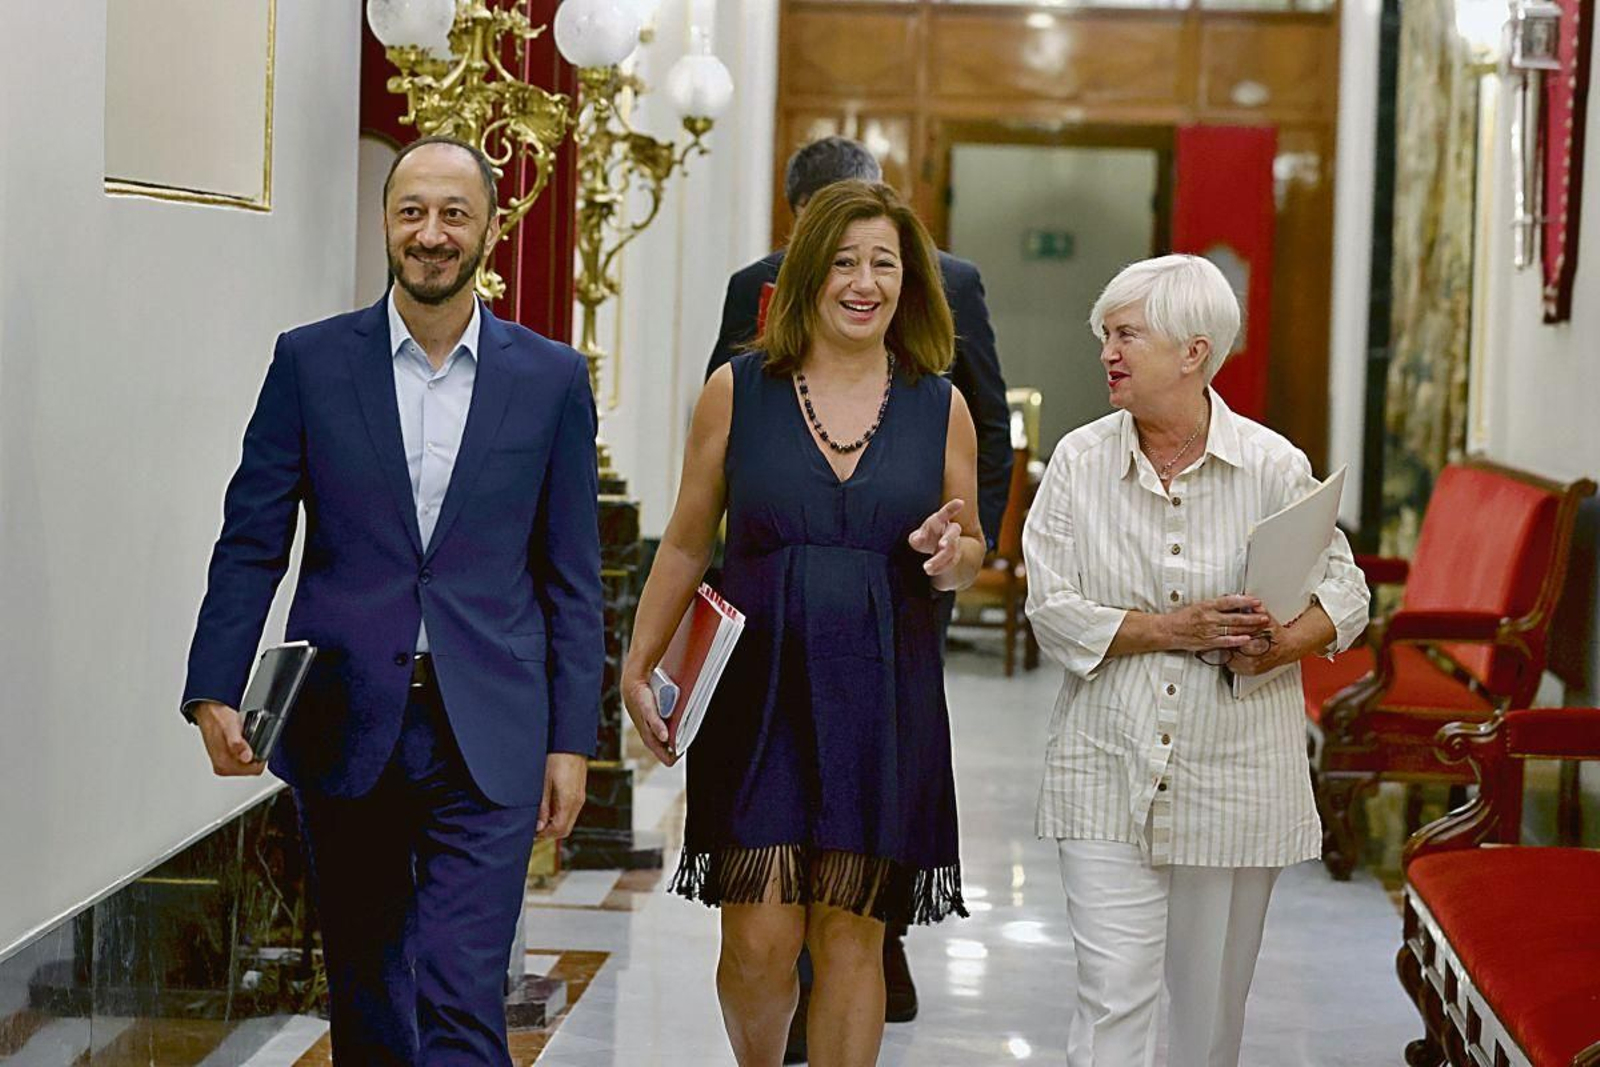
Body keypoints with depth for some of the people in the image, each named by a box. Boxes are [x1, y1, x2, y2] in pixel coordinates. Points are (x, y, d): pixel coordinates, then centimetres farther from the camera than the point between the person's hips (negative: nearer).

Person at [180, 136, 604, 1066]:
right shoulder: (311, 361, 3)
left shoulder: (552, 378, 3)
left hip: (486, 742, -1)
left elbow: (573, 578, 5)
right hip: (345, 728, 2)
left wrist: (571, 741, 2)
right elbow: (250, 545, 2)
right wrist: (214, 694, -10)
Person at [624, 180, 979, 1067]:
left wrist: (953, 554, -7)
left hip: (883, 703, 1)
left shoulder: (939, 408, 6)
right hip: (760, 693, -1)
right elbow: (686, 543, 9)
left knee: (851, 938, 2)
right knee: (759, 942, -4)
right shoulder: (738, 391, 3)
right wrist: (637, 667, 6)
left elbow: (970, 551, 16)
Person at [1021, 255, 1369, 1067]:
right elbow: (1053, 609, -5)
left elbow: (1344, 593, 4)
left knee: (1212, 1000, 11)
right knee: (1112, 996, -7)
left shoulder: (1274, 466, -1)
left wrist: (1277, 644, -17)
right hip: (1109, 775, 0)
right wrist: (1175, 629, -16)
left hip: (1232, 779, 0)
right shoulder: (1079, 463, 0)